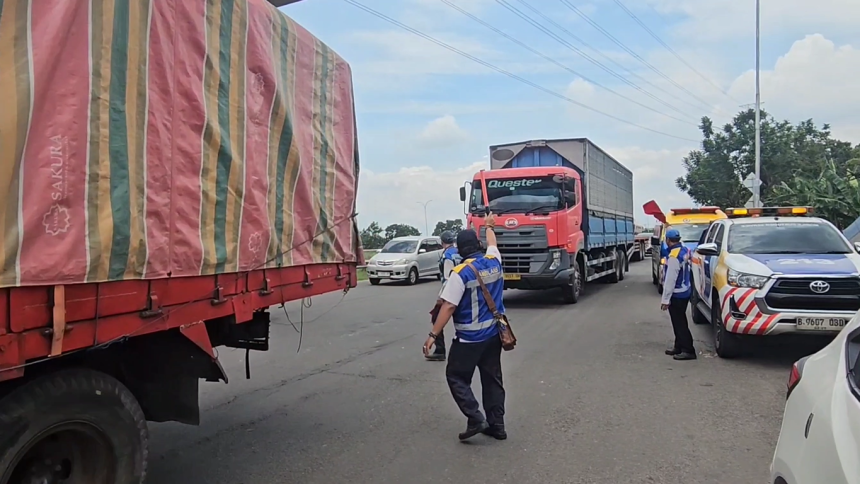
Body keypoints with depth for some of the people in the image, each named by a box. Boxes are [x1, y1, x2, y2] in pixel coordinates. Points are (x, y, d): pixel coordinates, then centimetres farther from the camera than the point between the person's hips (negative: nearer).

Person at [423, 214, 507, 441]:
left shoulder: (460, 273, -18)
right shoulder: (494, 261, 0)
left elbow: (448, 307, -21)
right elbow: (492, 244, 25)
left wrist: (433, 335, -17)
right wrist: (489, 226, 44)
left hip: (469, 337, -6)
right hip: (494, 333, 7)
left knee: (456, 377, 7)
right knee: (492, 378, 14)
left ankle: (475, 418, -3)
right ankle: (497, 424, 19)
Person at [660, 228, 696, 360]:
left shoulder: (674, 256, -24)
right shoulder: (684, 250, 5)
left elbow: (670, 280, -24)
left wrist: (665, 299, -19)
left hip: (677, 295, -10)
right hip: (684, 291, 10)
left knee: (679, 323, -4)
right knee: (679, 321, 17)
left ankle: (688, 350, -1)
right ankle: (679, 346, 27)